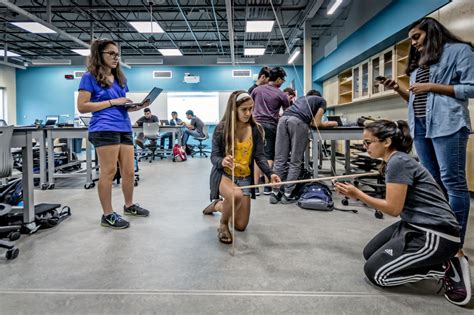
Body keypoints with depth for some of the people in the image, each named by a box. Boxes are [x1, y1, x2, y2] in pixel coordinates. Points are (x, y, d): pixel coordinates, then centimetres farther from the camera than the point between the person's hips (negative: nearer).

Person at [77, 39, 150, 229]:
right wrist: (113, 102, -11)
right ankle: (108, 215, 4)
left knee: (129, 171, 10)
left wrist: (138, 106, 4)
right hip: (105, 129, -7)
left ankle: (129, 205, 29)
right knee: (109, 172, -6)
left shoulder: (120, 78, 21)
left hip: (124, 128, 7)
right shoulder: (90, 77, 1)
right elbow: (82, 107, -7)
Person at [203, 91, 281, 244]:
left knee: (241, 226, 5)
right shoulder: (221, 128, -14)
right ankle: (223, 224, -7)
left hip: (245, 178, 4)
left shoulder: (256, 129, -6)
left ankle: (218, 205, 35)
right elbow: (214, 156, -14)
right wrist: (222, 162, -39)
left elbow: (259, 156, -5)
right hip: (224, 175, -4)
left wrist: (270, 173, -23)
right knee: (236, 195, -40)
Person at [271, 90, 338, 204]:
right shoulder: (321, 100, 27)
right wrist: (330, 123, 34)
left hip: (283, 119, 5)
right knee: (295, 162, 1)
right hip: (298, 122, -5)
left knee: (279, 159, 4)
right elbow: (316, 123, 18)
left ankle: (275, 193, 5)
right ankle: (287, 194, 0)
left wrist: (309, 122, 50)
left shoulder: (301, 98, 41)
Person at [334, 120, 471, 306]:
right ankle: (432, 260, 13)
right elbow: (392, 203, 9)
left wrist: (358, 194, -12)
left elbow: (393, 208, -17)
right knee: (369, 254, 15)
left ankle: (446, 269, -1)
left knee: (375, 272, -6)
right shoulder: (395, 161, 10)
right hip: (415, 225, 10)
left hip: (435, 234, -10)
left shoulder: (398, 162, -19)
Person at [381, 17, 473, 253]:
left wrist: (432, 87, -9)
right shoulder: (418, 62, 24)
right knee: (432, 182, 7)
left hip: (447, 124, -7)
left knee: (452, 181, -8)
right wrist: (398, 90, 7)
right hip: (420, 125, 7)